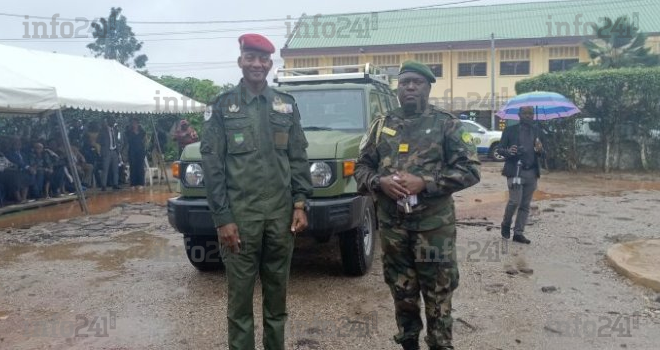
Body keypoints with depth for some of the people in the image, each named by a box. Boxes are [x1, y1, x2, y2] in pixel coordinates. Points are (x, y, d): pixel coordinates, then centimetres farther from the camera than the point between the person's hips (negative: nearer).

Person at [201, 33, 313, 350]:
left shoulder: (286, 105, 9)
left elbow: (298, 158, 9)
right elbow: (212, 165, -4)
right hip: (239, 215, -2)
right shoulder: (221, 107, 0)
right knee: (240, 292, 5)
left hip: (280, 214, 3)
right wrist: (222, 218, -10)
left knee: (277, 291, 13)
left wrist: (299, 205, 0)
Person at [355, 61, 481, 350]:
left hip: (434, 226, -3)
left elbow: (470, 170, -7)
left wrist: (423, 182, -17)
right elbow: (361, 166, 11)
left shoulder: (447, 124, 0)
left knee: (438, 296, 5)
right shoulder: (382, 125, 10)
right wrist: (379, 182, -11)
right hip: (392, 226, 3)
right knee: (402, 294, 15)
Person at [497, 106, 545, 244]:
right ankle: (506, 225, 14)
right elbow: (499, 149, 2)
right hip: (515, 171, -4)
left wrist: (540, 150, -9)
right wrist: (508, 151, -20)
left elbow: (542, 153, 15)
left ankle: (518, 233, 12)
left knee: (525, 205, 5)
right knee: (515, 201, -11)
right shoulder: (510, 130, 2)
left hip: (532, 172, 4)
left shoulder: (537, 131, 12)